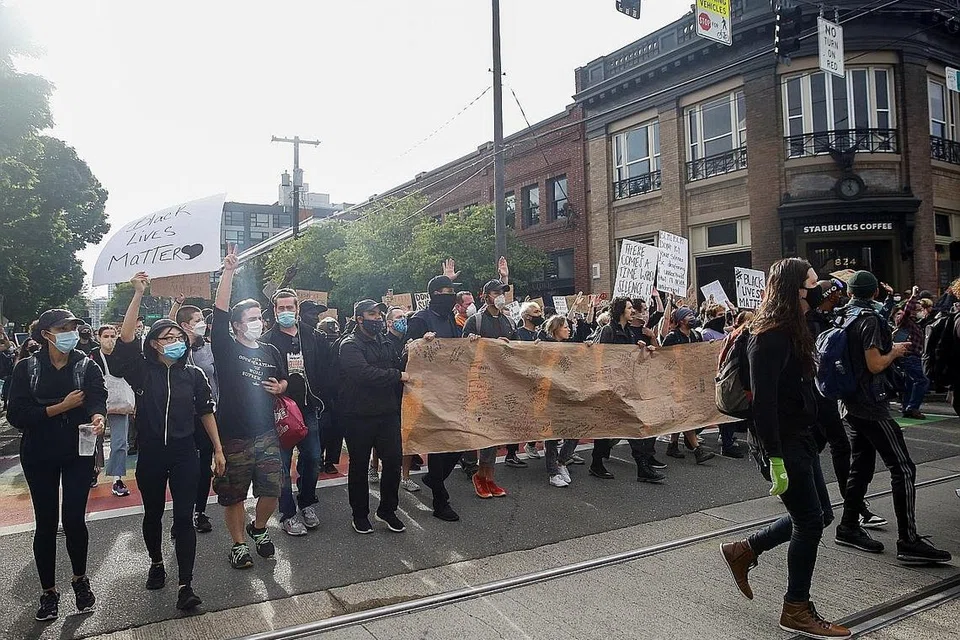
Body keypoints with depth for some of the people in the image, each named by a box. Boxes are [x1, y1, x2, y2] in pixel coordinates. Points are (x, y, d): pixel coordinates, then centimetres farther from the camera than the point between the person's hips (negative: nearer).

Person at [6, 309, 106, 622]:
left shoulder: (87, 366, -1)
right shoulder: (26, 368, -2)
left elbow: (98, 399, -18)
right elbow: (16, 415, -10)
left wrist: (98, 416, -40)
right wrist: (61, 407, -18)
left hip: (78, 453, 0)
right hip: (39, 455, 0)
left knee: (74, 519, -1)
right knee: (45, 522, 6)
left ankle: (80, 579, 24)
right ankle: (48, 591, 24)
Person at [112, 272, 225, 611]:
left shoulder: (193, 375, 0)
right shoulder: (142, 371, -3)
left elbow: (206, 412, 6)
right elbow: (126, 338, -17)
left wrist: (218, 449, 4)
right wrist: (138, 293, -24)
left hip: (184, 454, 0)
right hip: (151, 455, 1)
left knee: (184, 517, -2)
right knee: (153, 513, 17)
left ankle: (185, 586, 2)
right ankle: (156, 563, 42)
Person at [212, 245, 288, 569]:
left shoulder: (270, 351, 9)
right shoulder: (227, 349, -5)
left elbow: (284, 379, 24)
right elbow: (220, 311, -17)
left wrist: (281, 386, 0)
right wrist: (229, 272, -25)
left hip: (266, 433, 4)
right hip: (233, 435, -3)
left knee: (272, 489, 6)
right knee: (233, 494, 7)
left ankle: (258, 528, 33)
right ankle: (239, 544, 26)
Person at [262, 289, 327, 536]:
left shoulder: (314, 337, 5)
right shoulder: (266, 341, -4)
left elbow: (323, 371, 6)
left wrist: (316, 397, -1)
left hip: (308, 408, 3)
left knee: (312, 458, 10)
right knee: (282, 463, 4)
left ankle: (307, 503, 31)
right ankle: (288, 514, 16)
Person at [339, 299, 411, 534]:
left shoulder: (384, 343, 14)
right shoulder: (350, 345, -10)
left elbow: (399, 365, 18)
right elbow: (365, 373, -24)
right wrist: (398, 375, -17)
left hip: (387, 412, 6)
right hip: (359, 415, -6)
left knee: (394, 460, 7)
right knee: (359, 465, 8)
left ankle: (387, 510, 25)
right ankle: (360, 515, 24)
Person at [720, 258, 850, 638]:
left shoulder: (790, 330, 7)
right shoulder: (770, 338, -21)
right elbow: (763, 403, -25)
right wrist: (776, 461, -26)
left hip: (802, 439, 10)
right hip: (784, 443, -10)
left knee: (817, 517, 17)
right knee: (810, 523, 1)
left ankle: (743, 552, 29)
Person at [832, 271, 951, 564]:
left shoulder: (843, 317, 11)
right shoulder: (869, 319, -13)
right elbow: (875, 364, -18)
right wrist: (895, 351, 0)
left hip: (851, 404, 9)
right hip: (871, 404, -9)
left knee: (861, 465, 15)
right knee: (903, 468, -5)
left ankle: (849, 528, 21)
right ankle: (908, 542, -5)